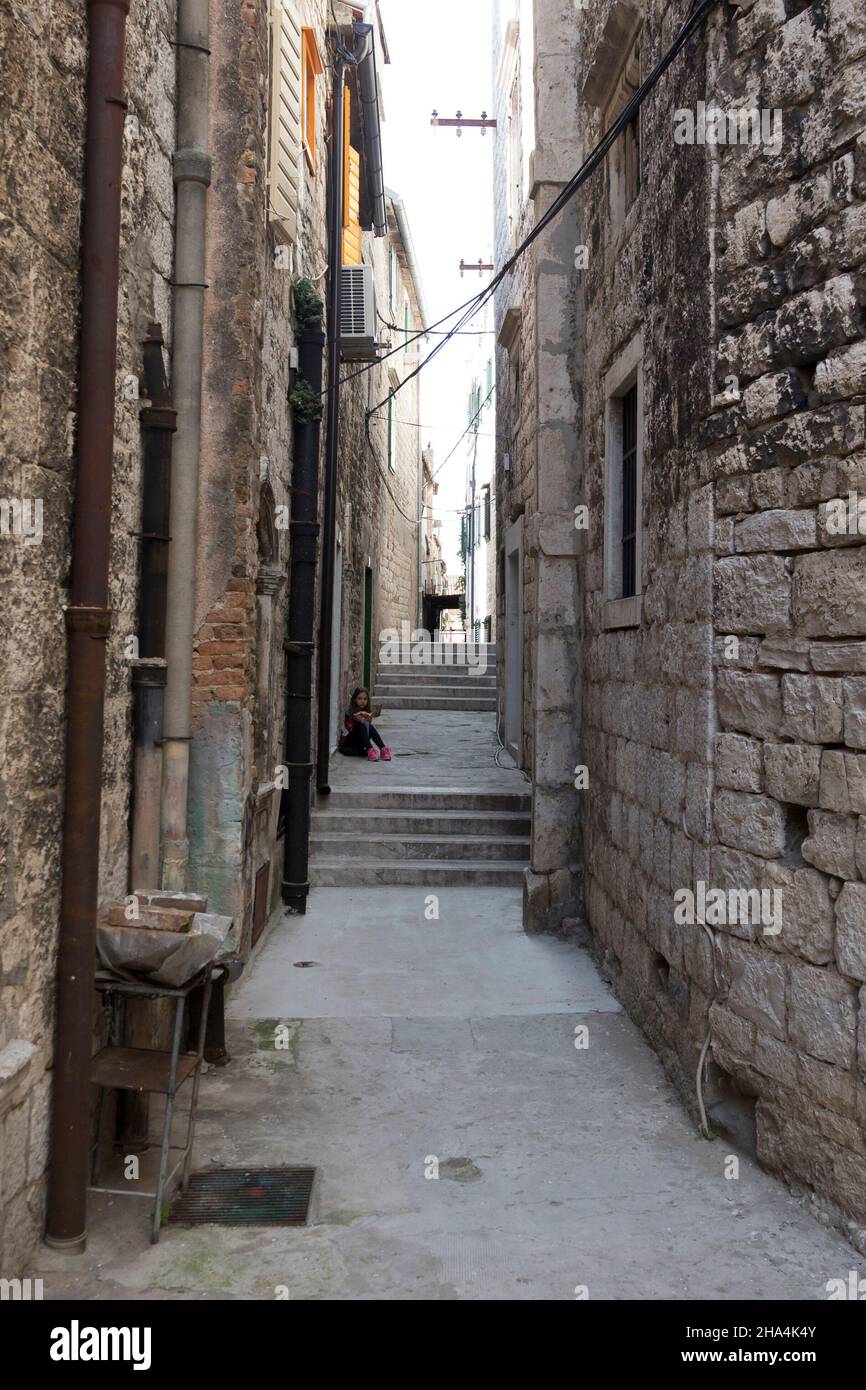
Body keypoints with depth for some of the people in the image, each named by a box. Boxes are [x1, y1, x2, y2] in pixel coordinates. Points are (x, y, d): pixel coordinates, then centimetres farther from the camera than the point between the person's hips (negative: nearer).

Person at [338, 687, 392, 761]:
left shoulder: (367, 712, 2)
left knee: (370, 727, -23)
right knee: (361, 727, -28)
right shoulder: (349, 712, -11)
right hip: (349, 742, -3)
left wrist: (369, 721, -24)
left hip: (361, 742, 3)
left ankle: (383, 749, -34)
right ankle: (369, 750, -42)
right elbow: (348, 728, -17)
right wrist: (357, 721, -32)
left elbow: (368, 726, -4)